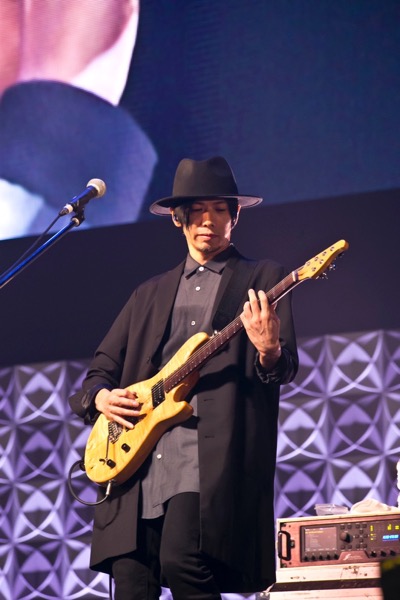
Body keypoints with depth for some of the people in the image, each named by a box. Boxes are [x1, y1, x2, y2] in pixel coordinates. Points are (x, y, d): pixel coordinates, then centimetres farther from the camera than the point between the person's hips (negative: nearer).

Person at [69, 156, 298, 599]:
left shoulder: (263, 279, 12)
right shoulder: (150, 294, 24)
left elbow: (286, 368, 3)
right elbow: (102, 367, 25)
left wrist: (269, 351, -21)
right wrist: (100, 396, 2)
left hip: (213, 457, -4)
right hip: (138, 459, 4)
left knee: (182, 563, -24)